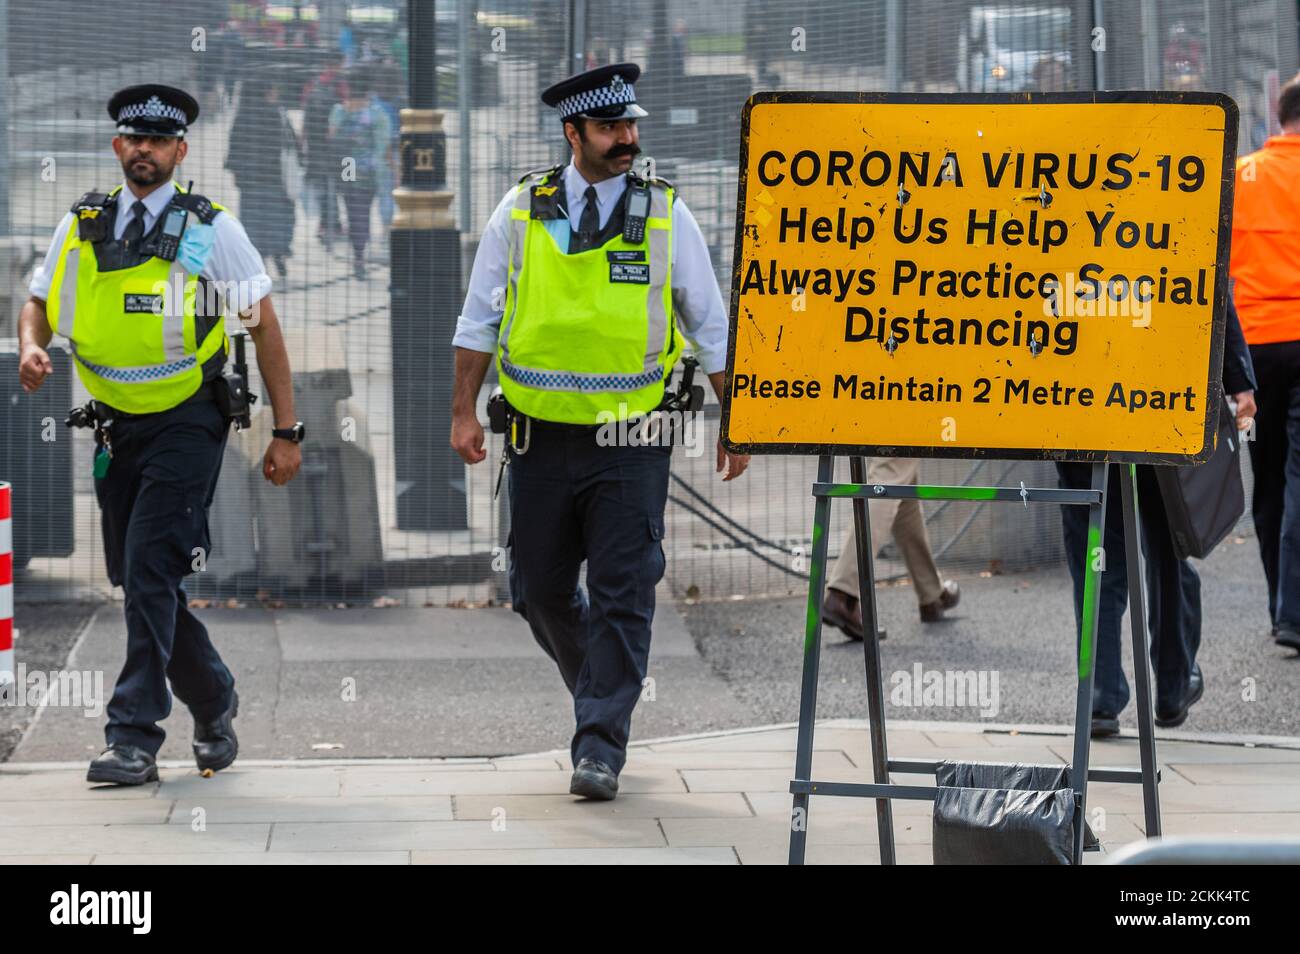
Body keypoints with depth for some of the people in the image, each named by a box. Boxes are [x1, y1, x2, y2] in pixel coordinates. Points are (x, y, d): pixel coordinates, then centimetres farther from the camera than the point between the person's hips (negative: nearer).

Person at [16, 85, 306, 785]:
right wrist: (32, 348, -10)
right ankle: (215, 706, 31)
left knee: (150, 569, -17)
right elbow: (39, 303, 15)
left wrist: (286, 431, -2)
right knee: (141, 584, 9)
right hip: (116, 430, 5)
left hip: (186, 427, -5)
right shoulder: (81, 226, 7)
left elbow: (264, 326, 0)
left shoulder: (211, 228, -3)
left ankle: (133, 739, -17)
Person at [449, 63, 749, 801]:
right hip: (542, 437, 2)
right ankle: (604, 694, 35)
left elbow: (712, 329, 6)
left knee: (623, 594, -7)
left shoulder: (666, 214, 0)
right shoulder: (522, 212, 3)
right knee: (541, 590, 10)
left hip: (632, 442, -2)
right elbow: (480, 318, 9)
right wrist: (464, 411, 3)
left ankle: (601, 745, -2)